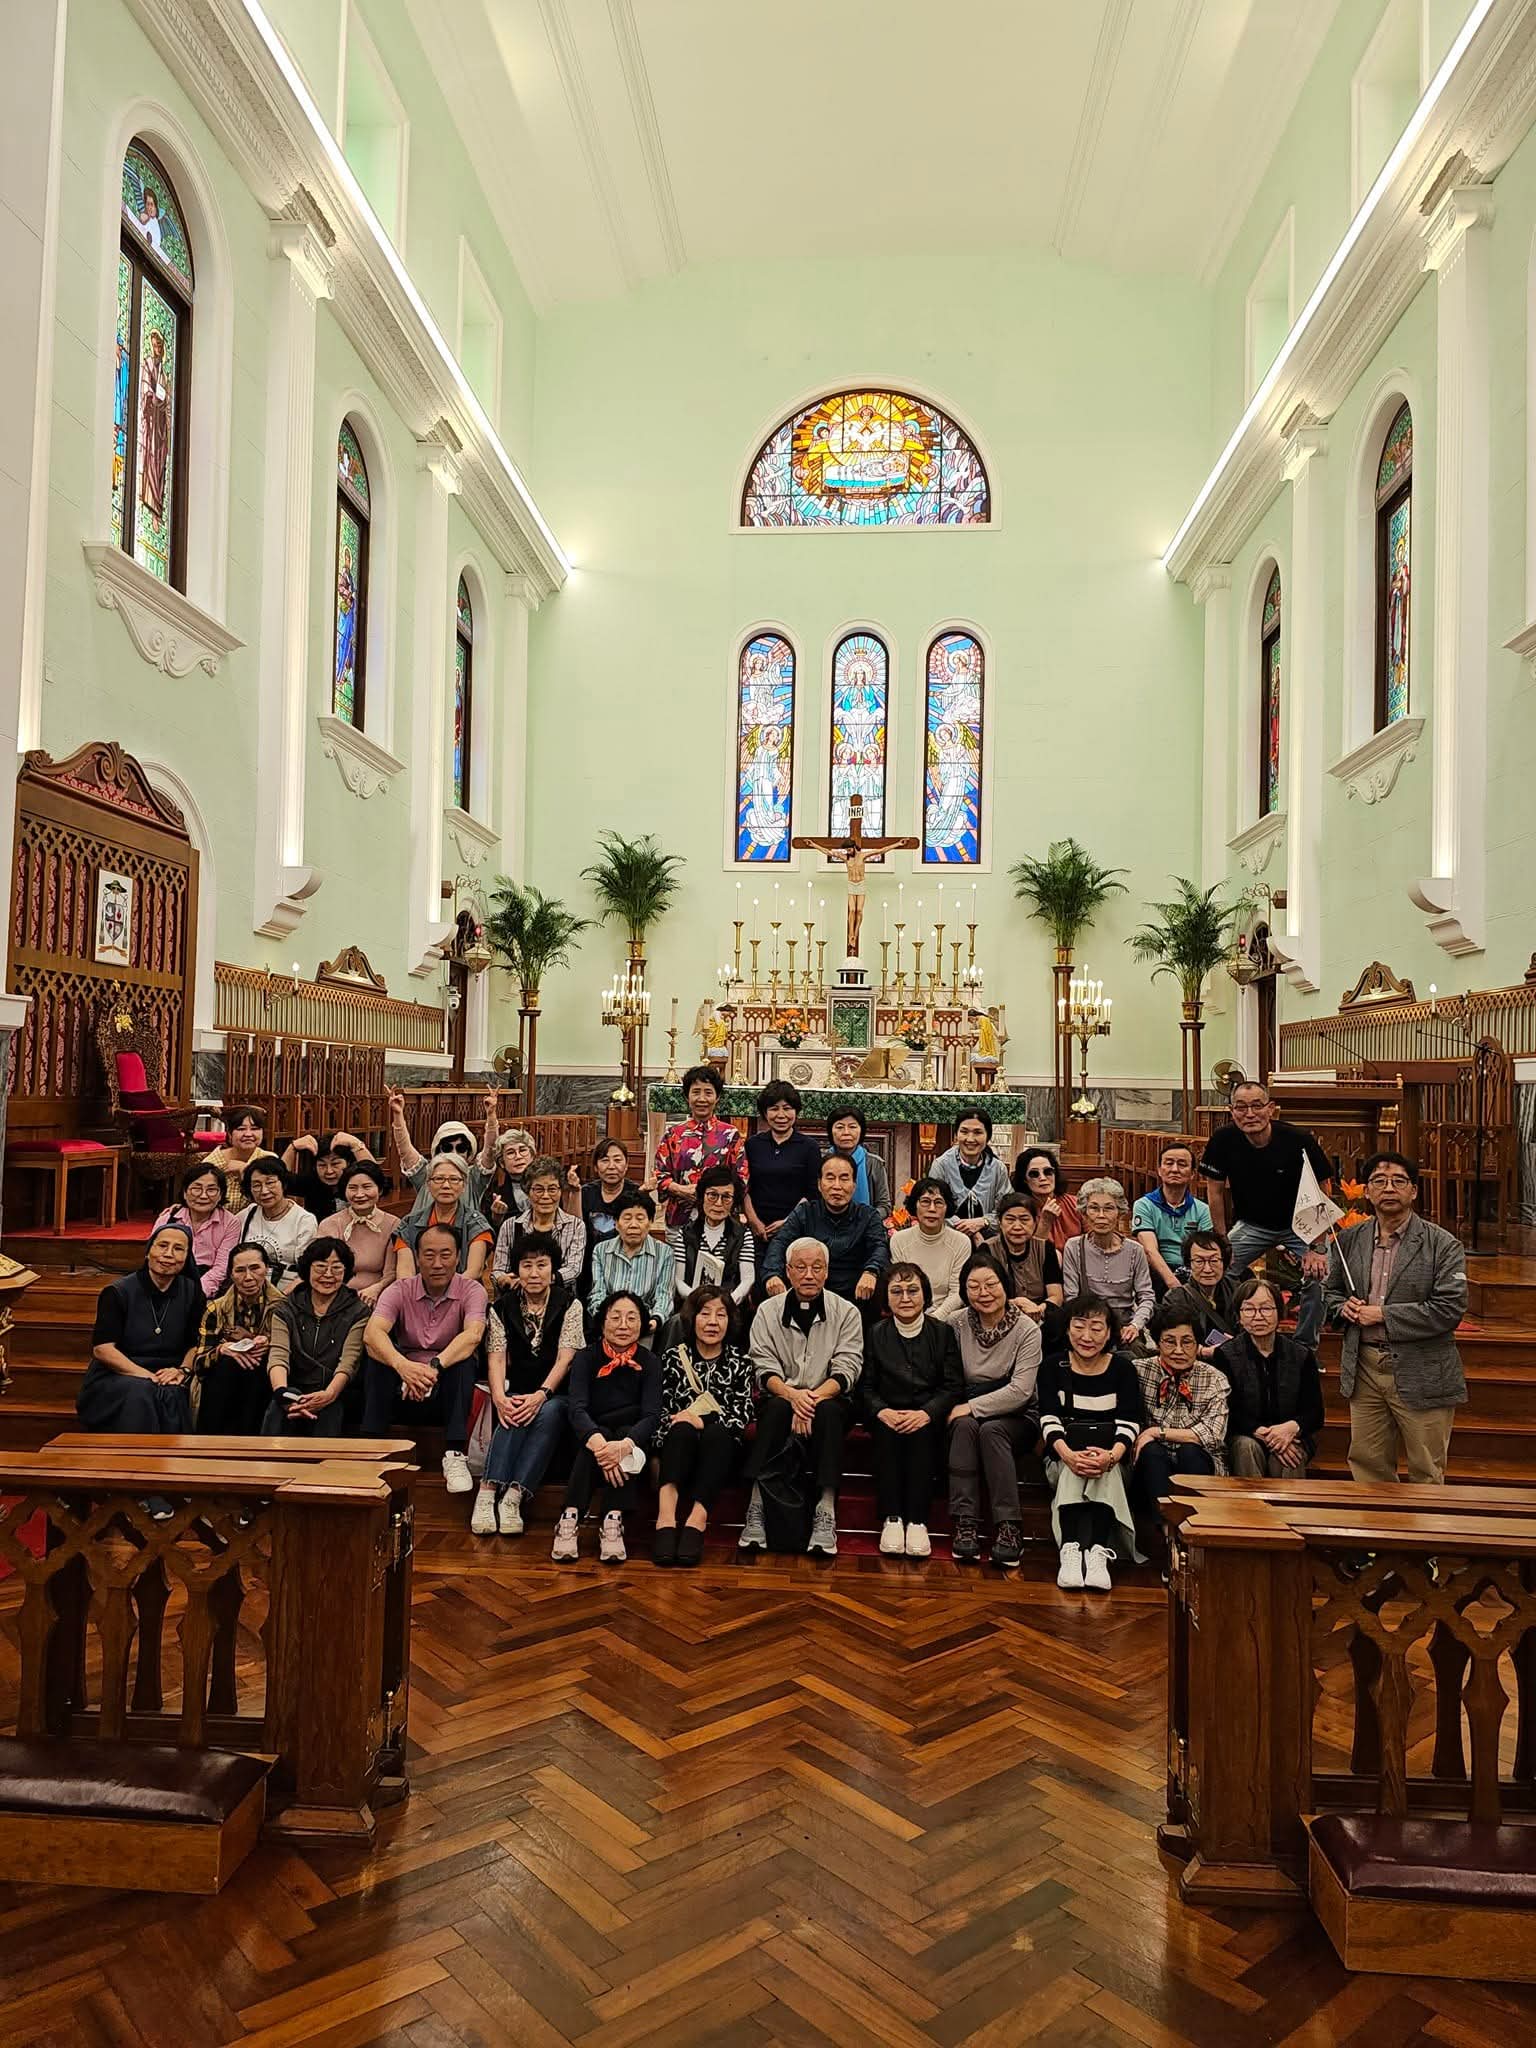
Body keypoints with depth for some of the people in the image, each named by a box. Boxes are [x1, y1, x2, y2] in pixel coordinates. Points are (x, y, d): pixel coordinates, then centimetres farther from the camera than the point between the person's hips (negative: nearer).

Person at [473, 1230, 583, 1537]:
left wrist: (541, 1395, -26)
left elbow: (565, 1358, -9)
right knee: (515, 1414, -32)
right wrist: (500, 1397, -23)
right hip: (518, 1390, 2)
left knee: (548, 1413, -34)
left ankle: (514, 1497, -39)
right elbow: (496, 1357, -4)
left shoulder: (569, 1305, 0)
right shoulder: (503, 1306, 7)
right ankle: (487, 1493, -39)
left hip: (556, 1393, -2)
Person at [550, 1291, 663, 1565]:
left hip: (632, 1436, 1)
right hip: (593, 1432, 0)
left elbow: (652, 1416, -18)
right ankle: (570, 1519, -38)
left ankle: (613, 1521, -38)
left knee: (625, 1432, -32)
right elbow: (577, 1409, -21)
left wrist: (624, 1445, -41)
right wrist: (599, 1443, -43)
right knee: (600, 1437, -33)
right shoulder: (586, 1357, -6)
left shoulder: (649, 1362, -5)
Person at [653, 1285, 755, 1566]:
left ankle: (698, 1517, -46)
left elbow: (743, 1414, 1)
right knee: (682, 1430, -35)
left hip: (721, 1448, 0)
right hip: (678, 1445, 0)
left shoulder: (740, 1361, 14)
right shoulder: (673, 1357, 14)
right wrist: (682, 1420, -16)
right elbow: (660, 1409, 6)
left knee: (717, 1433, -35)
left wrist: (703, 1421, -14)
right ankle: (667, 1514, -51)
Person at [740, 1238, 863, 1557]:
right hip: (782, 1397, 0)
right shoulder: (768, 1311, 7)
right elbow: (764, 1368, -3)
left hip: (828, 1400, 0)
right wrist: (792, 1394, -23)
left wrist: (814, 1396, -23)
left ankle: (826, 1516, -35)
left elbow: (847, 1370, -6)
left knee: (828, 1412, -34)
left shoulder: (846, 1312, 4)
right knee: (777, 1408, -34)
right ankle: (756, 1509, -33)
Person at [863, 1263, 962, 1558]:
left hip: (927, 1418, -1)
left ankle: (918, 1521, -28)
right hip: (887, 1415, 1)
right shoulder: (876, 1334, 7)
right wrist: (882, 1411, -18)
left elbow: (952, 1386, -1)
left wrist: (926, 1413, -19)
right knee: (887, 1432, -31)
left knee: (921, 1433, -32)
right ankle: (891, 1518, -25)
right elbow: (865, 1387, 3)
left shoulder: (942, 1332, 4)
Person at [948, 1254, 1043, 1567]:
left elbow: (1020, 1391, -17)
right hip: (968, 1411, 2)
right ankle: (964, 1524, -34)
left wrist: (971, 1407, -19)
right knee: (966, 1426, -31)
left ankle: (1009, 1528, -32)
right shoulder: (958, 1324, -1)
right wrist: (954, 1410, -16)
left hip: (1015, 1418, -2)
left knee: (991, 1429, -34)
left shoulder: (1027, 1330, -10)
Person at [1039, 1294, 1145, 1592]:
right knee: (1073, 1470, -33)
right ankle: (1070, 1551, -45)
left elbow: (1129, 1424, -7)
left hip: (1109, 1459, 0)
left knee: (1104, 1470, -33)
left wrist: (1112, 1456, -30)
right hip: (1062, 1458, 0)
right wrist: (1069, 1455, -29)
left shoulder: (1123, 1368, 3)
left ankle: (1099, 1553, -43)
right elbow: (1049, 1421, -8)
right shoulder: (1053, 1368, 4)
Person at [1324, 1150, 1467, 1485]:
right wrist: (1344, 1307, -5)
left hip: (1420, 1376, -4)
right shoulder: (1349, 1240, 7)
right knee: (1367, 1464, 13)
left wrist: (1383, 1314, -16)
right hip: (1364, 1369, 4)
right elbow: (1331, 1291, 19)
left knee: (1426, 1475, 8)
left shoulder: (1442, 1244, -7)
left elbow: (1450, 1308, -16)